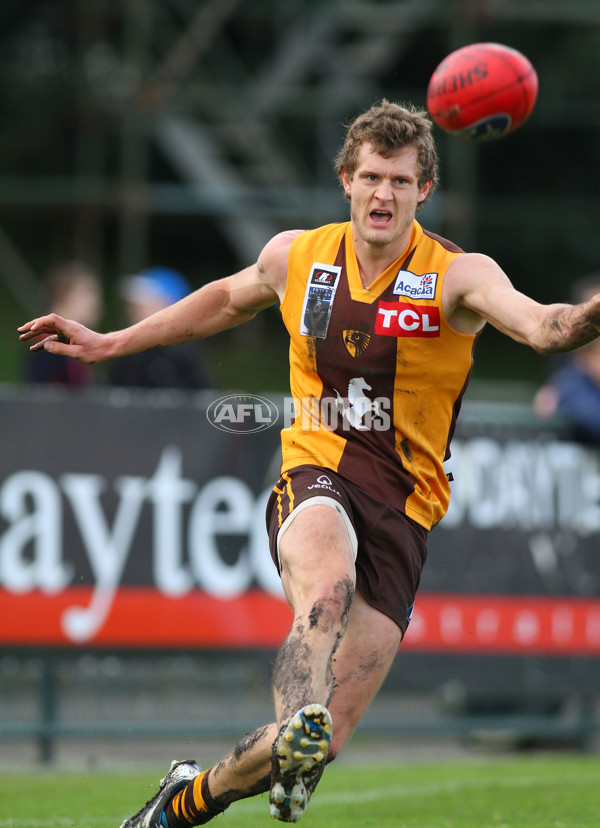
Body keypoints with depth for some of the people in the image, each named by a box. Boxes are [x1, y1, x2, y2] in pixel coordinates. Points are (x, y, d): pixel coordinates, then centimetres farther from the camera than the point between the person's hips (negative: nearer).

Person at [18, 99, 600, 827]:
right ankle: (298, 732, -55)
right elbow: (228, 301, 29)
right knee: (327, 586, -39)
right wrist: (109, 343, 33)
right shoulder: (296, 256, 7)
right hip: (315, 475, 1)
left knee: (322, 738, -6)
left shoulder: (459, 276, -5)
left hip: (403, 507, -1)